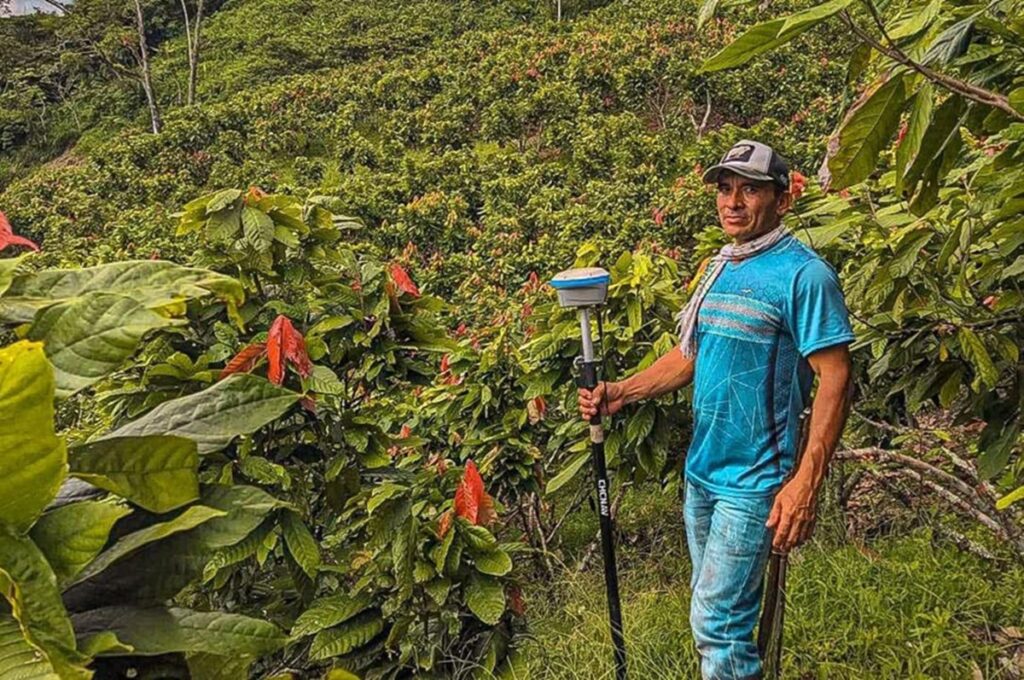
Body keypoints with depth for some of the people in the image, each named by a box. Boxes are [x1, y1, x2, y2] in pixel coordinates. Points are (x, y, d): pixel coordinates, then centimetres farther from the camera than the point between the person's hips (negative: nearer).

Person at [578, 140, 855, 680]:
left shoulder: (804, 275, -13)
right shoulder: (717, 270, 10)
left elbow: (834, 378, -17)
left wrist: (806, 484, -23)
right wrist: (620, 394, 1)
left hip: (754, 481, -7)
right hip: (700, 472, 8)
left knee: (717, 623, -4)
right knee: (717, 612, 19)